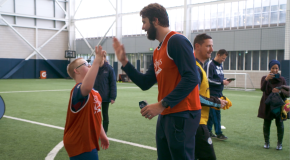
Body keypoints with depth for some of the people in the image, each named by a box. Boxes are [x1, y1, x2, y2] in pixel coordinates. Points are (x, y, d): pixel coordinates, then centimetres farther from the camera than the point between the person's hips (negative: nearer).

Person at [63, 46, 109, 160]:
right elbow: (87, 87, -46)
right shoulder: (78, 89, -20)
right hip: (79, 144, -9)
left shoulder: (93, 92, 10)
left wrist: (102, 135, 21)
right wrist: (97, 62, -45)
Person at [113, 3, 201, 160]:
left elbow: (191, 79, -21)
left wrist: (162, 104, -23)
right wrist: (123, 61, 9)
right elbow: (145, 83, 15)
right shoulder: (157, 51, 16)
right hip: (166, 115, 9)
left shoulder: (176, 41, -13)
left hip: (182, 115, -9)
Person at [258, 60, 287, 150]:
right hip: (267, 105, 0)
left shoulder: (282, 79, 6)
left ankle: (279, 143, 10)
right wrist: (266, 79, -32)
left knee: (279, 123, -2)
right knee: (266, 123, 5)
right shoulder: (265, 78, 2)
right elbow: (262, 89, -15)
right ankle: (266, 142, 18)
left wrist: (279, 91, -18)